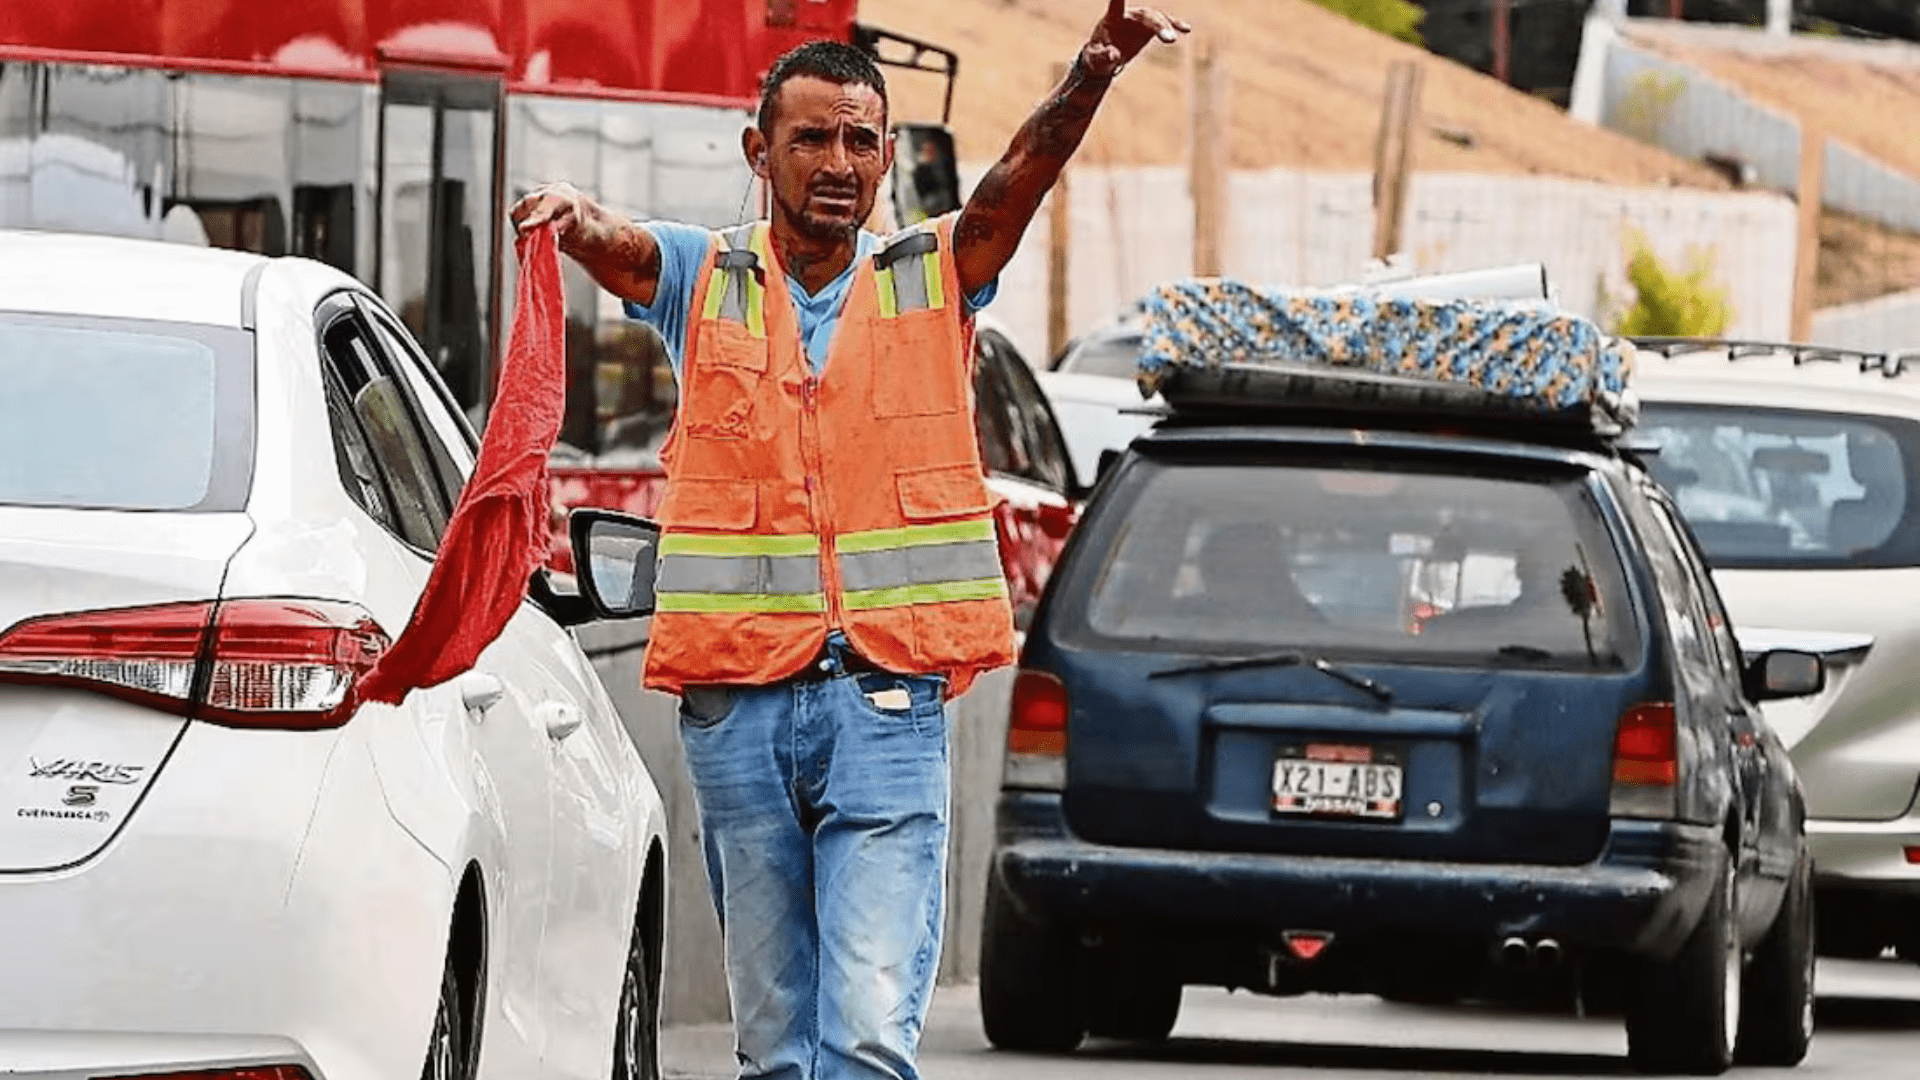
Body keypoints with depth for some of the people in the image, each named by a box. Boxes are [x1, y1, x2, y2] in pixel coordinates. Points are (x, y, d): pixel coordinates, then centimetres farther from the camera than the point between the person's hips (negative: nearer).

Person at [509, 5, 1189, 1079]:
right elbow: (611, 244, -10)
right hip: (737, 707, 1)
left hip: (887, 706, -1)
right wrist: (573, 213, -36)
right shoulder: (705, 282, 8)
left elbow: (1021, 178, -9)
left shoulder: (933, 280, 7)